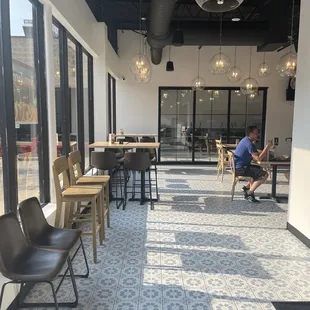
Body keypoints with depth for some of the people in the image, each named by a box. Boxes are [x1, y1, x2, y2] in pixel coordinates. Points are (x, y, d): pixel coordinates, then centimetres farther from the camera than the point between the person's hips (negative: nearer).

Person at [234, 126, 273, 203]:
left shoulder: (246, 140, 13)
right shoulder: (249, 144, -18)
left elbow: (255, 156, 18)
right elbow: (258, 158, -23)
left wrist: (265, 151, 4)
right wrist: (267, 147, -18)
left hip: (237, 167, 10)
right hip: (240, 169, -10)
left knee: (260, 170, 27)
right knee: (265, 174, -14)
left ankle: (247, 187, 23)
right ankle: (249, 193, -9)